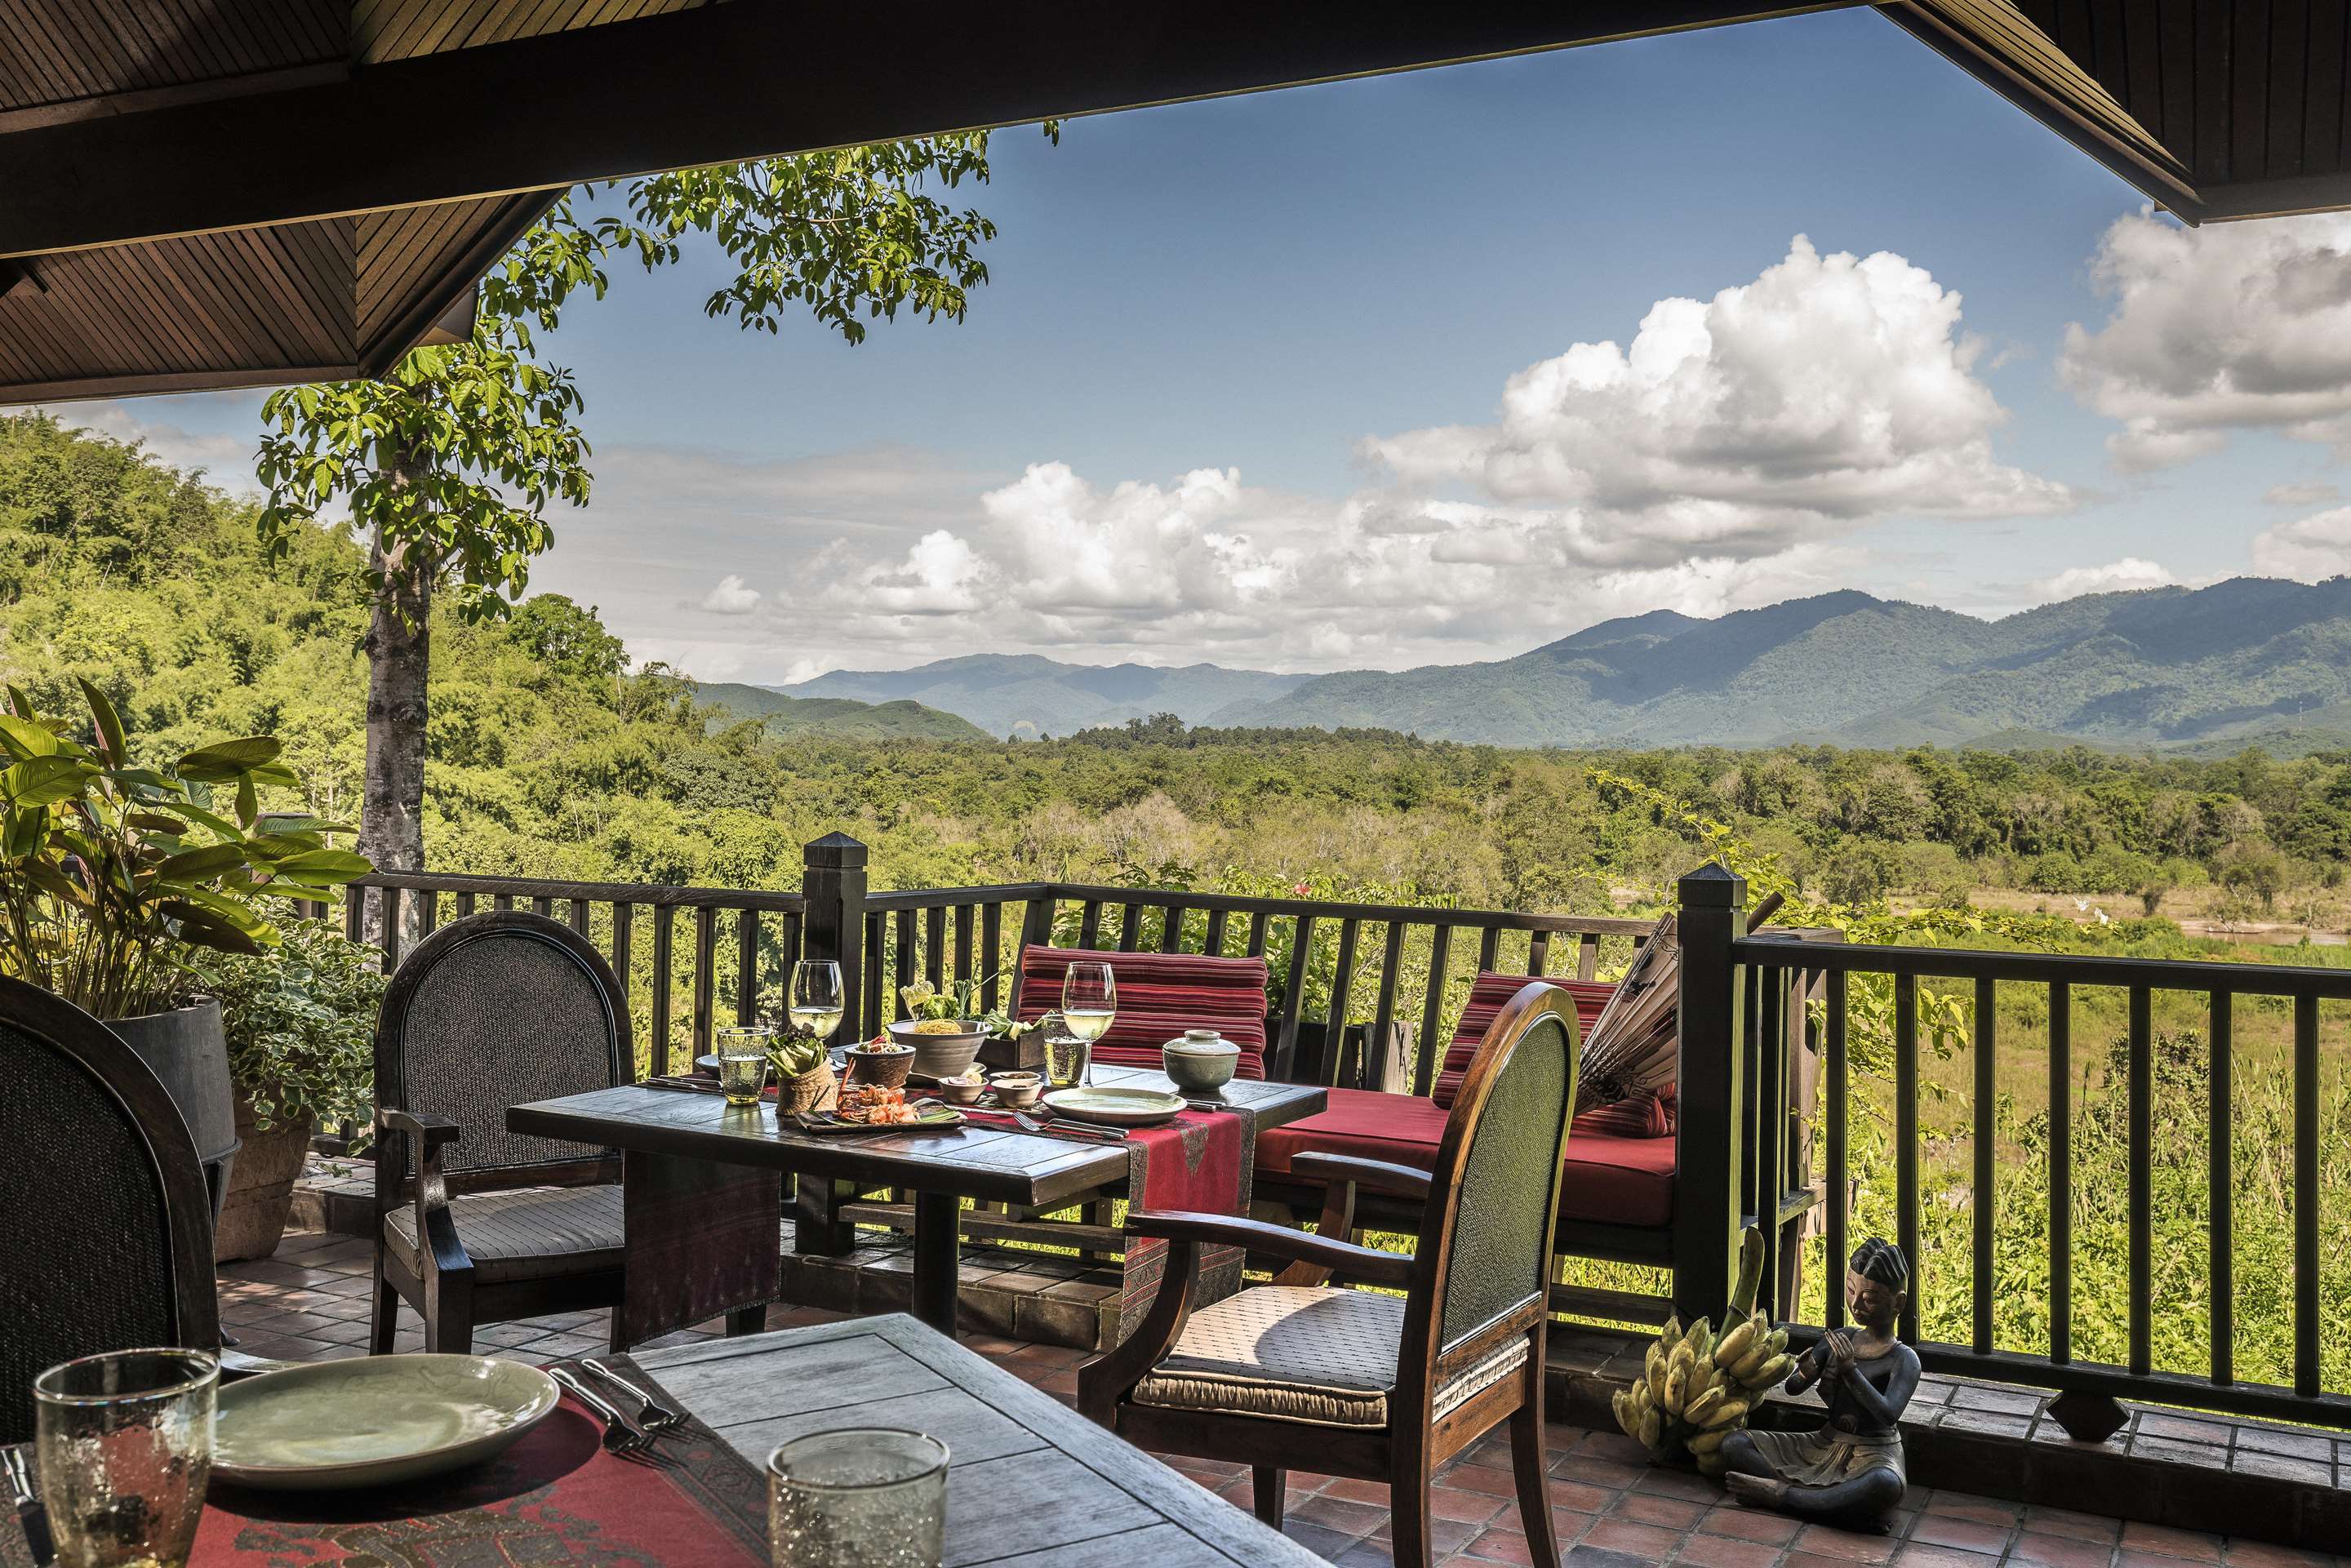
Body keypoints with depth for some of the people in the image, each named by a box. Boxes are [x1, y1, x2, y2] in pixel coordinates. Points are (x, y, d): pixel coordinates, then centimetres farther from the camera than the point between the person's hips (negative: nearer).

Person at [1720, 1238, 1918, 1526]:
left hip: (1872, 1456, -6)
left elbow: (1888, 1415, -24)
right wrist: (1802, 1374, -18)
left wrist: (1850, 1368, -30)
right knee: (1734, 1445, -10)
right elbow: (1792, 1388, 6)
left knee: (1886, 1486, -44)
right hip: (1824, 1445, 6)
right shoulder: (1839, 1340, 6)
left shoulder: (1904, 1359, -9)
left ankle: (1782, 1496, -29)